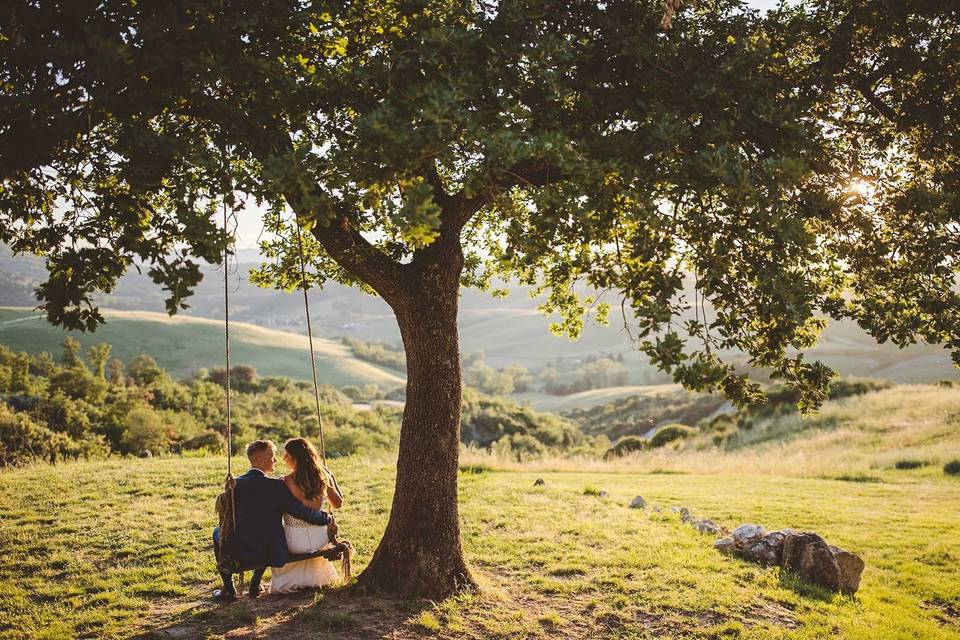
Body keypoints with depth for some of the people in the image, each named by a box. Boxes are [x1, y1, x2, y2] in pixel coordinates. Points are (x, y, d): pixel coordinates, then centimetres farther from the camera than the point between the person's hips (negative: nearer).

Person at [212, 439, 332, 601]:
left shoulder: (235, 484, -7)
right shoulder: (277, 486, -16)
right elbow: (303, 512, -14)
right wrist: (328, 518, 2)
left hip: (241, 556, 0)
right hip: (270, 555, 0)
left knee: (218, 532, 29)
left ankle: (228, 590, 25)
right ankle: (255, 585, 32)